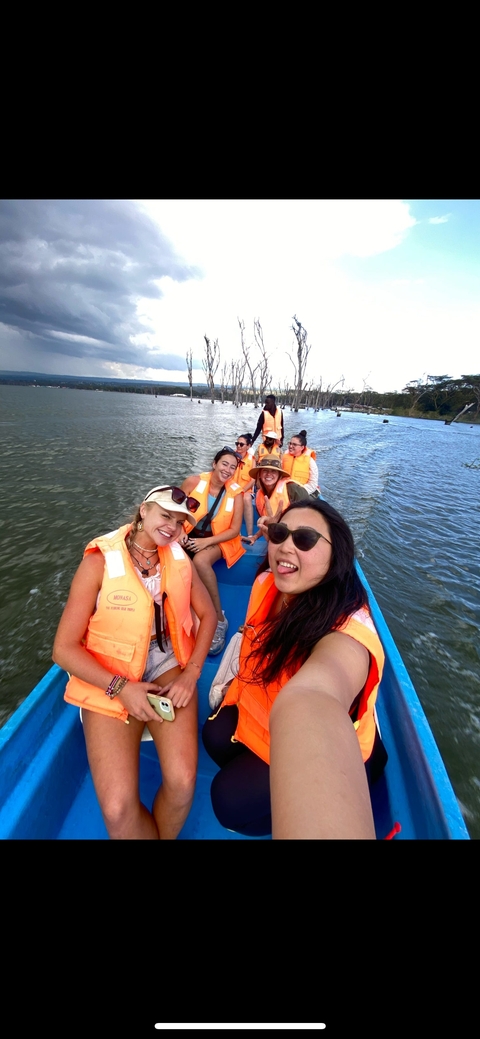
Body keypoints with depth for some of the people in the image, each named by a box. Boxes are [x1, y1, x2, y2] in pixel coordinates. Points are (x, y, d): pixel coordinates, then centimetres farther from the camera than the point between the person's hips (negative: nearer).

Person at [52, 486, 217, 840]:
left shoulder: (179, 558, 1)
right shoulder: (101, 560, -10)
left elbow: (208, 614, 7)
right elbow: (64, 648, -9)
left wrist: (191, 672, -6)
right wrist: (121, 687, -18)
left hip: (168, 665, 3)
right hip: (110, 681, -2)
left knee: (182, 784, -18)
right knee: (118, 809, -18)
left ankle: (166, 833, 15)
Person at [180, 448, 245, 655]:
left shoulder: (236, 493, -10)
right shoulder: (193, 482, -9)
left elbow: (234, 530, -8)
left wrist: (206, 542, -20)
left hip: (218, 540, -2)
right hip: (190, 535, 2)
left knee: (200, 561, -34)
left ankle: (219, 619, -20)